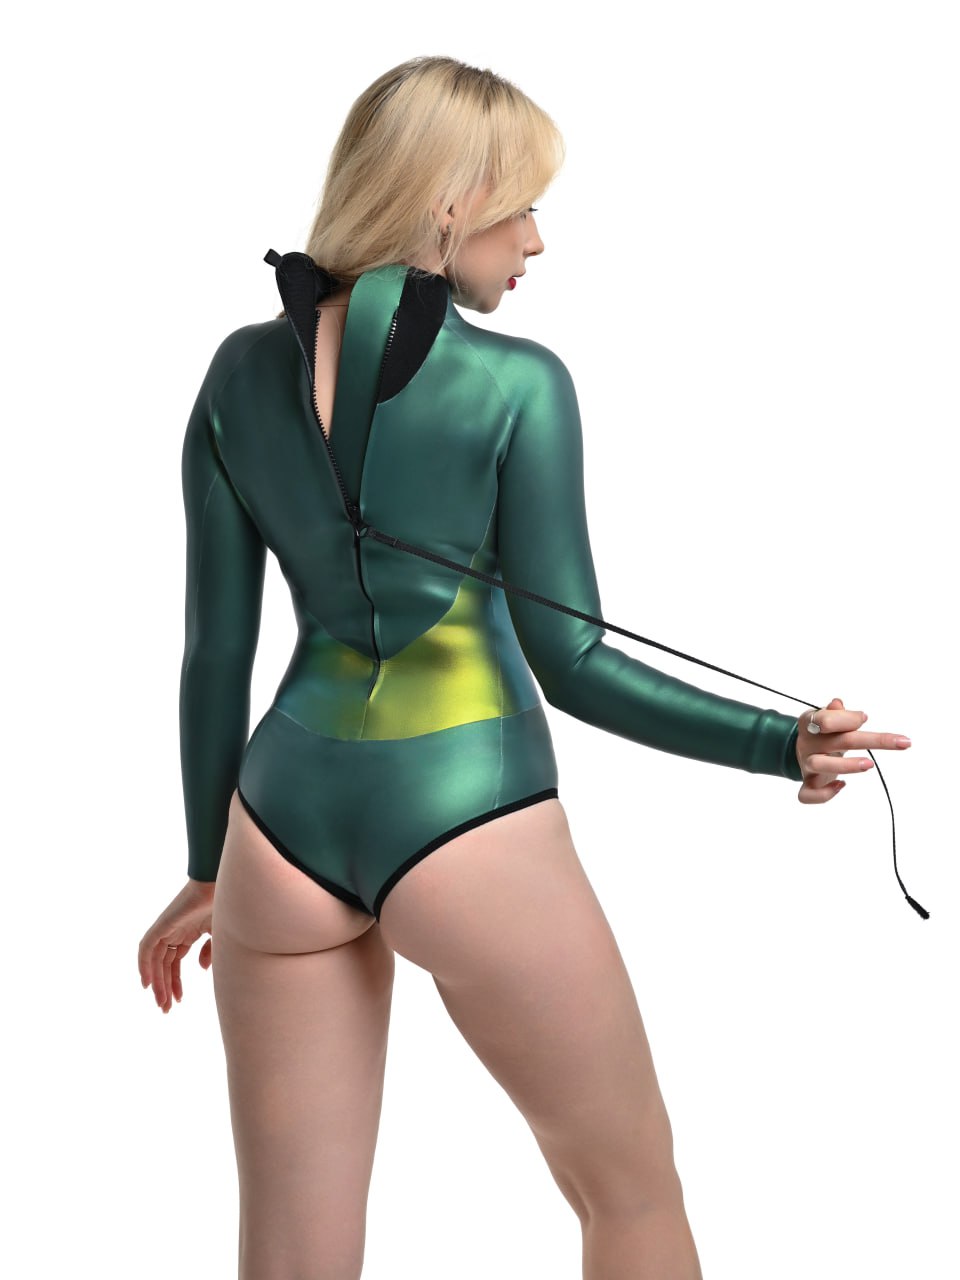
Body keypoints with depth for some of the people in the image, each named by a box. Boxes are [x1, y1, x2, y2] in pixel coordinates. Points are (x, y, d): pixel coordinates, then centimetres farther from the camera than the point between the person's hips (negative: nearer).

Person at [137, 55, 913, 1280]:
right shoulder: (517, 384, -11)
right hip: (470, 823, -5)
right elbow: (570, 663, -12)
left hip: (286, 815, 5)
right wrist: (783, 746, -4)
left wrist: (208, 868, 16)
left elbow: (217, 648, 7)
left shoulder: (241, 372, 3)